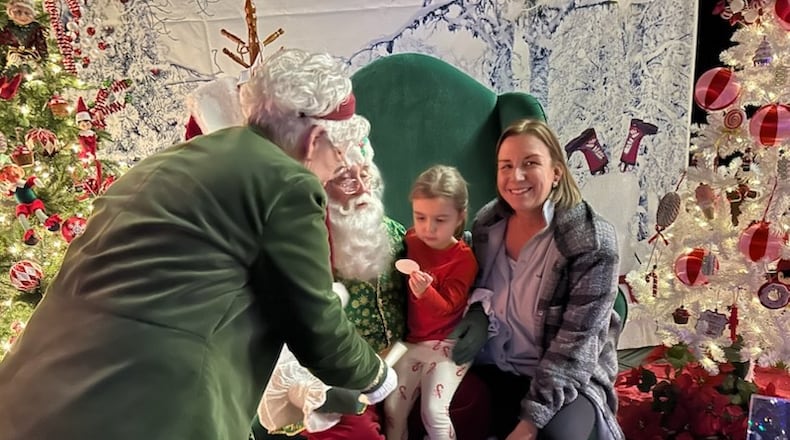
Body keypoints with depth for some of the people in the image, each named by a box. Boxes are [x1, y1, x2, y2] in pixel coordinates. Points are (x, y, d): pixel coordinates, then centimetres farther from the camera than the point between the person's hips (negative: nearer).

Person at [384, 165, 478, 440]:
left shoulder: (463, 259, -14)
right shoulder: (411, 241, -1)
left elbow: (446, 307, -19)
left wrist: (425, 291, -37)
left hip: (446, 344, -5)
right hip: (410, 341, 5)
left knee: (434, 412, -15)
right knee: (393, 408, 0)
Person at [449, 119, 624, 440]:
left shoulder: (591, 241, -19)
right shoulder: (487, 223, -3)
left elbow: (574, 347, -19)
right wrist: (479, 317, -12)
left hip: (566, 377, -5)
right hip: (493, 369, 5)